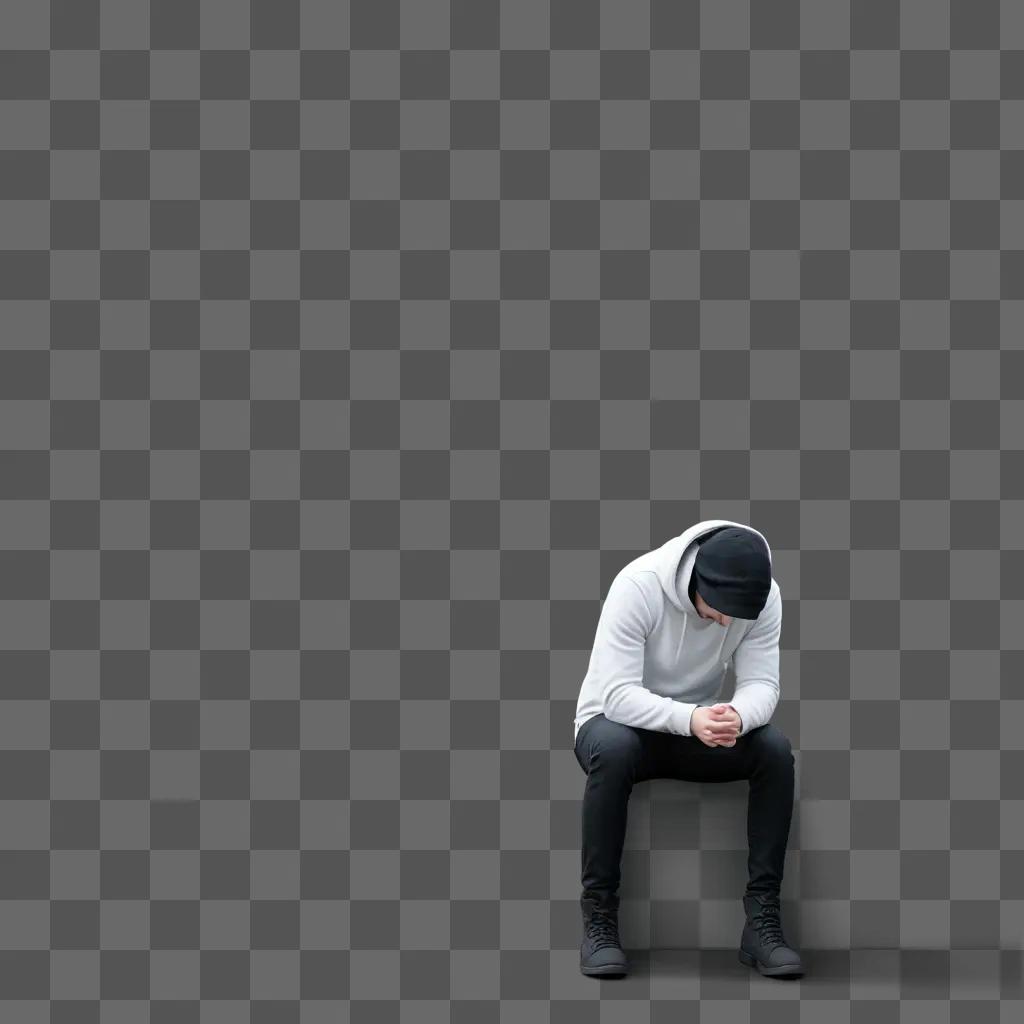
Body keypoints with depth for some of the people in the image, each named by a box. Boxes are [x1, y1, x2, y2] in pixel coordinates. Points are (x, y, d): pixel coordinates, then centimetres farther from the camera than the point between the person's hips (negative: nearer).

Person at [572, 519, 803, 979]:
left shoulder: (765, 596, -16)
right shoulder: (638, 584, -29)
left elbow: (761, 682, -17)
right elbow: (617, 694, -32)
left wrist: (738, 716, -42)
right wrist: (689, 719, -48)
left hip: (699, 725, 4)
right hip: (616, 719, -3)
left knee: (776, 750, -25)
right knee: (614, 750, -39)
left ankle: (763, 920, -19)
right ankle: (599, 917, -26)